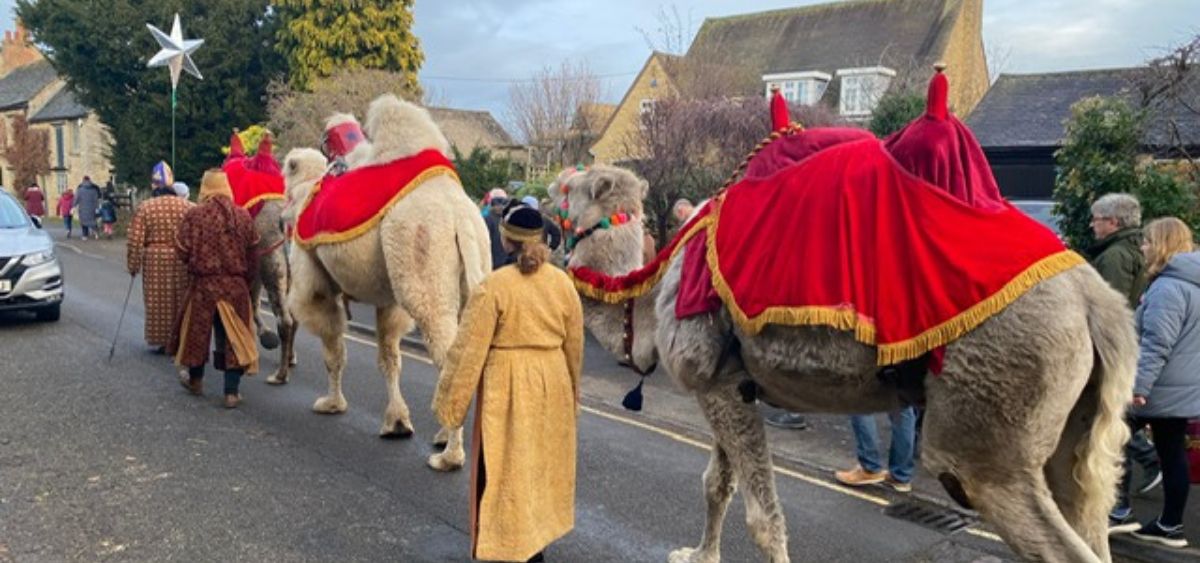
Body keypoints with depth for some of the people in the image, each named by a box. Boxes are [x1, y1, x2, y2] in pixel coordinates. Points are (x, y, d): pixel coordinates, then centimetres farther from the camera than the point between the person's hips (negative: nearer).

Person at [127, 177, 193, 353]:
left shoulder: (144, 207, 4)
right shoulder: (187, 205, 6)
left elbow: (135, 241, -2)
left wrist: (133, 265, 4)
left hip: (155, 261, -1)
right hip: (184, 261, 1)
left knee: (158, 302, 9)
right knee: (182, 302, 10)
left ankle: (161, 342, 14)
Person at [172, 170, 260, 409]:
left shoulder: (193, 215, -9)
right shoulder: (243, 216, -3)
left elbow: (182, 251, -7)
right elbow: (252, 253, 1)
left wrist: (198, 260, 14)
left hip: (203, 284, -1)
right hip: (236, 285, 1)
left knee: (198, 331, 19)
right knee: (234, 335, 6)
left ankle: (195, 380, 37)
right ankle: (232, 392, 6)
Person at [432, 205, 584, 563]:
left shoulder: (493, 286, -14)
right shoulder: (563, 282, -1)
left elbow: (468, 350, -13)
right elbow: (575, 344, 8)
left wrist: (450, 403, -4)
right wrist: (573, 392, 22)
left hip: (507, 385, -5)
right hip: (552, 382, 5)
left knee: (507, 464, 7)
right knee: (543, 458, 18)